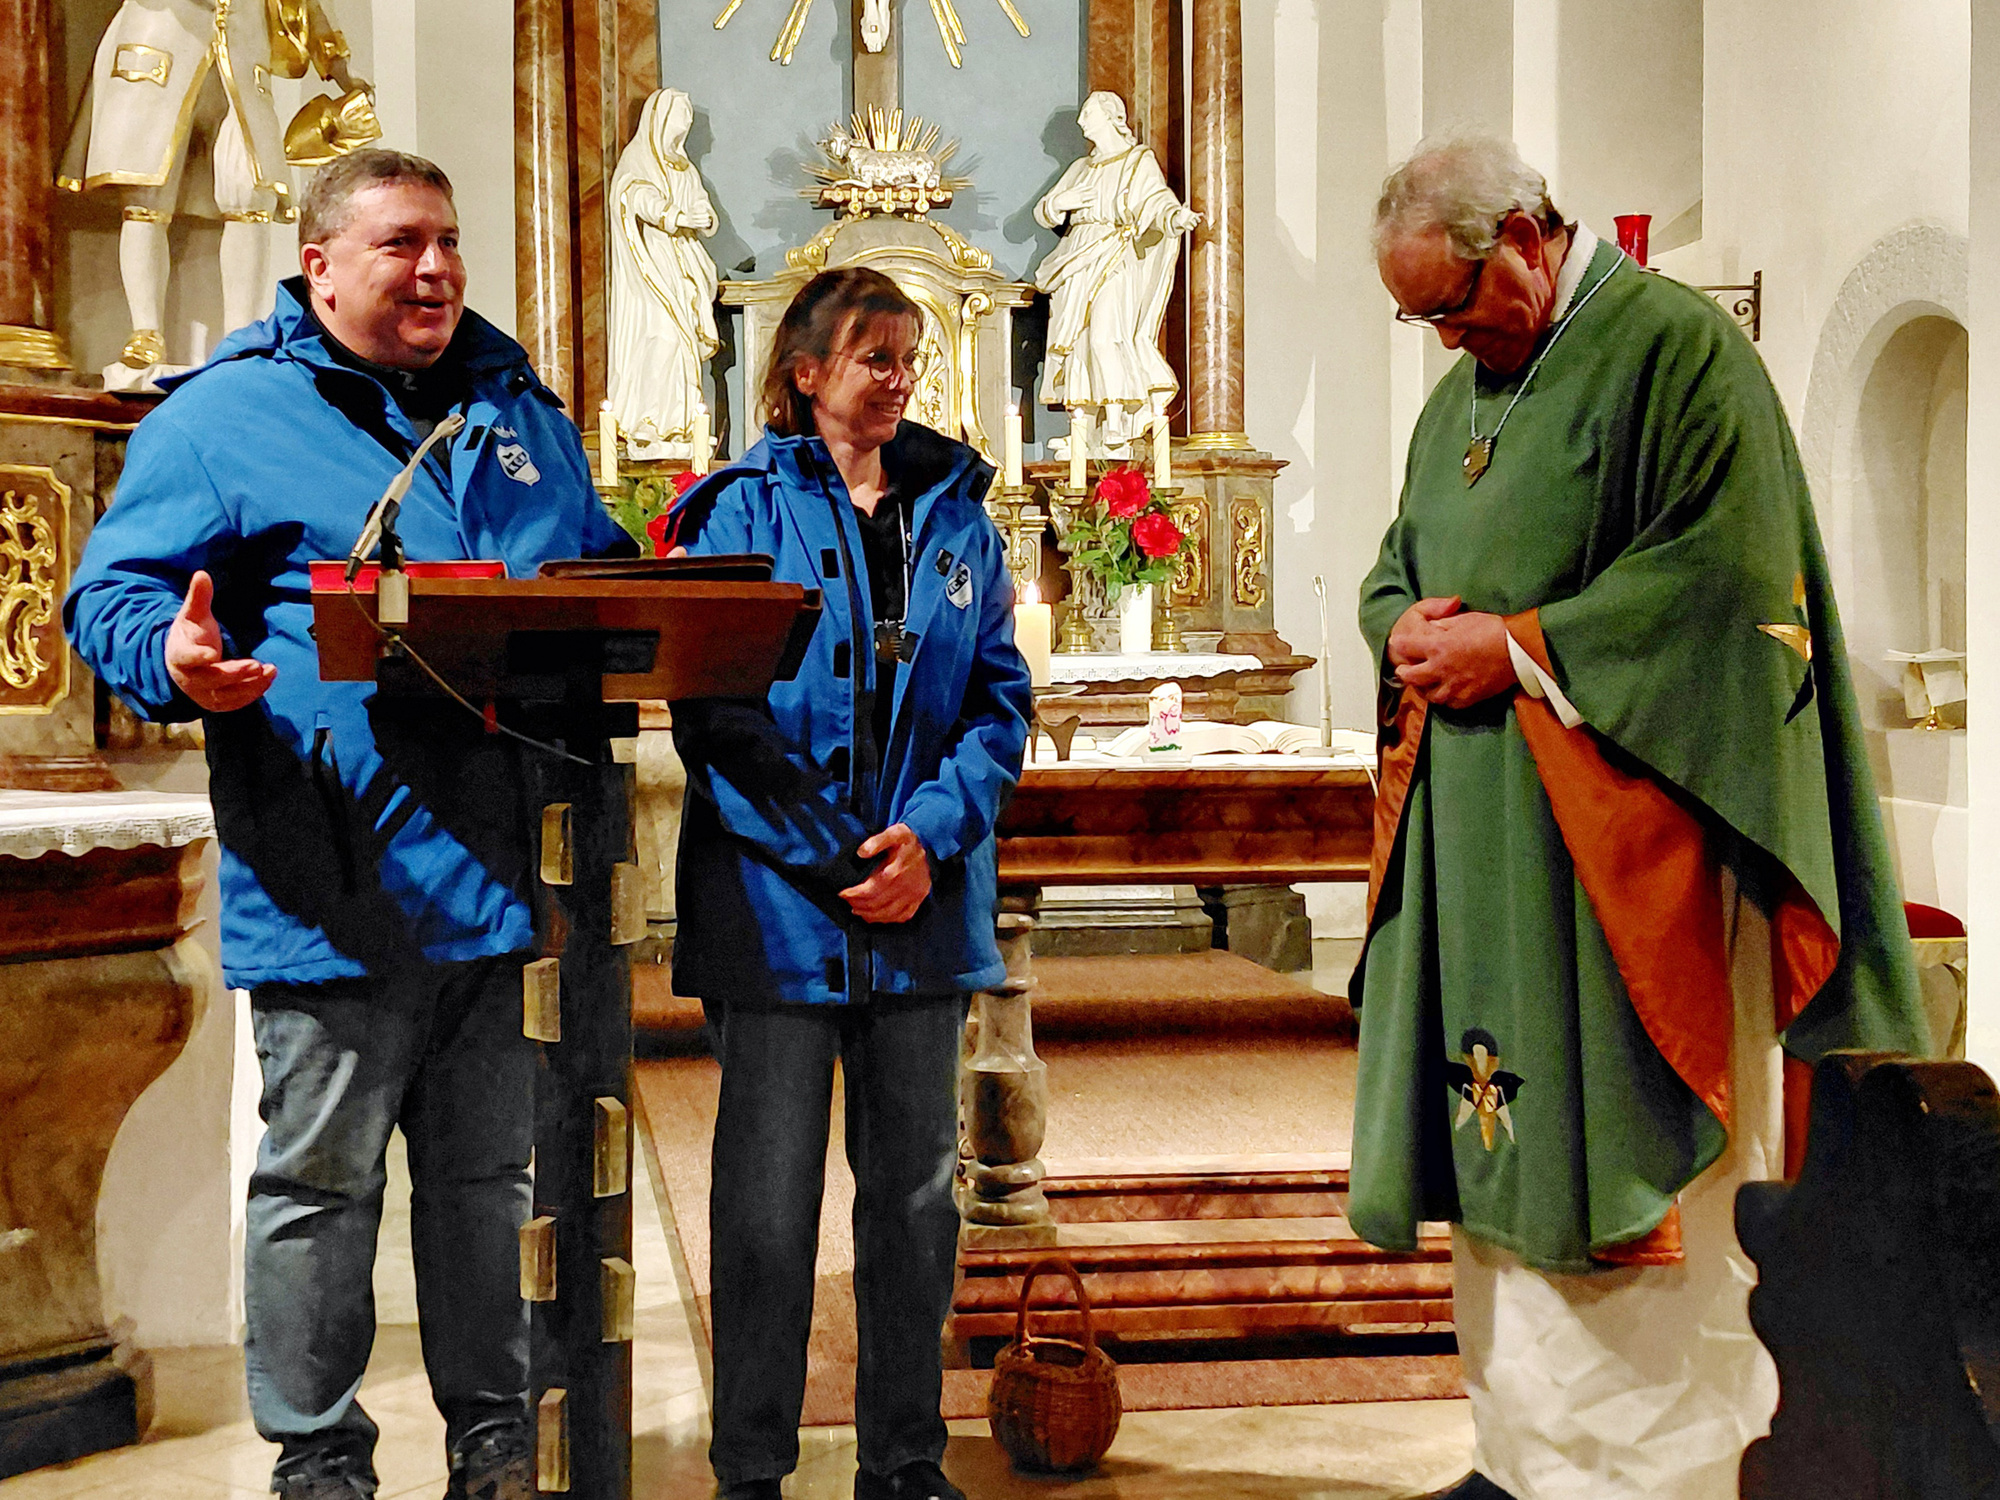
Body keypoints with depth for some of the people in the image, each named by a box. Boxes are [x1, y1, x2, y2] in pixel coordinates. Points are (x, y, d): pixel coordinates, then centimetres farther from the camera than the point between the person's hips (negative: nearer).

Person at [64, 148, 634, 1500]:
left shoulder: (519, 410, 17)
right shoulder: (227, 414, 0)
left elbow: (601, 572, 25)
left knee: (491, 1173, 15)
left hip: (505, 866, 5)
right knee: (321, 1182, 5)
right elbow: (115, 593, -4)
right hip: (336, 887, -5)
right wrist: (176, 661, -26)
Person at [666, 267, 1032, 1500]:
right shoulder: (742, 510, 0)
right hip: (776, 902, -3)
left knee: (918, 1190, 11)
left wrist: (932, 832, -10)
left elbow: (1003, 699, 7)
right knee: (767, 1201, 2)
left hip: (927, 901, 4)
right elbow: (713, 714, -8)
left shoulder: (958, 514, 11)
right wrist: (832, 861, -14)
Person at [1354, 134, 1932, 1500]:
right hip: (1479, 834, 8)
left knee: (1628, 1165, -4)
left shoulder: (1676, 346, -7)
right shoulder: (1461, 391, 18)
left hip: (1621, 835, -8)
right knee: (1505, 1147, 10)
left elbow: (1731, 572, -17)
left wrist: (1518, 648, -15)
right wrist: (1410, 629, 1)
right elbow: (1395, 570, 25)